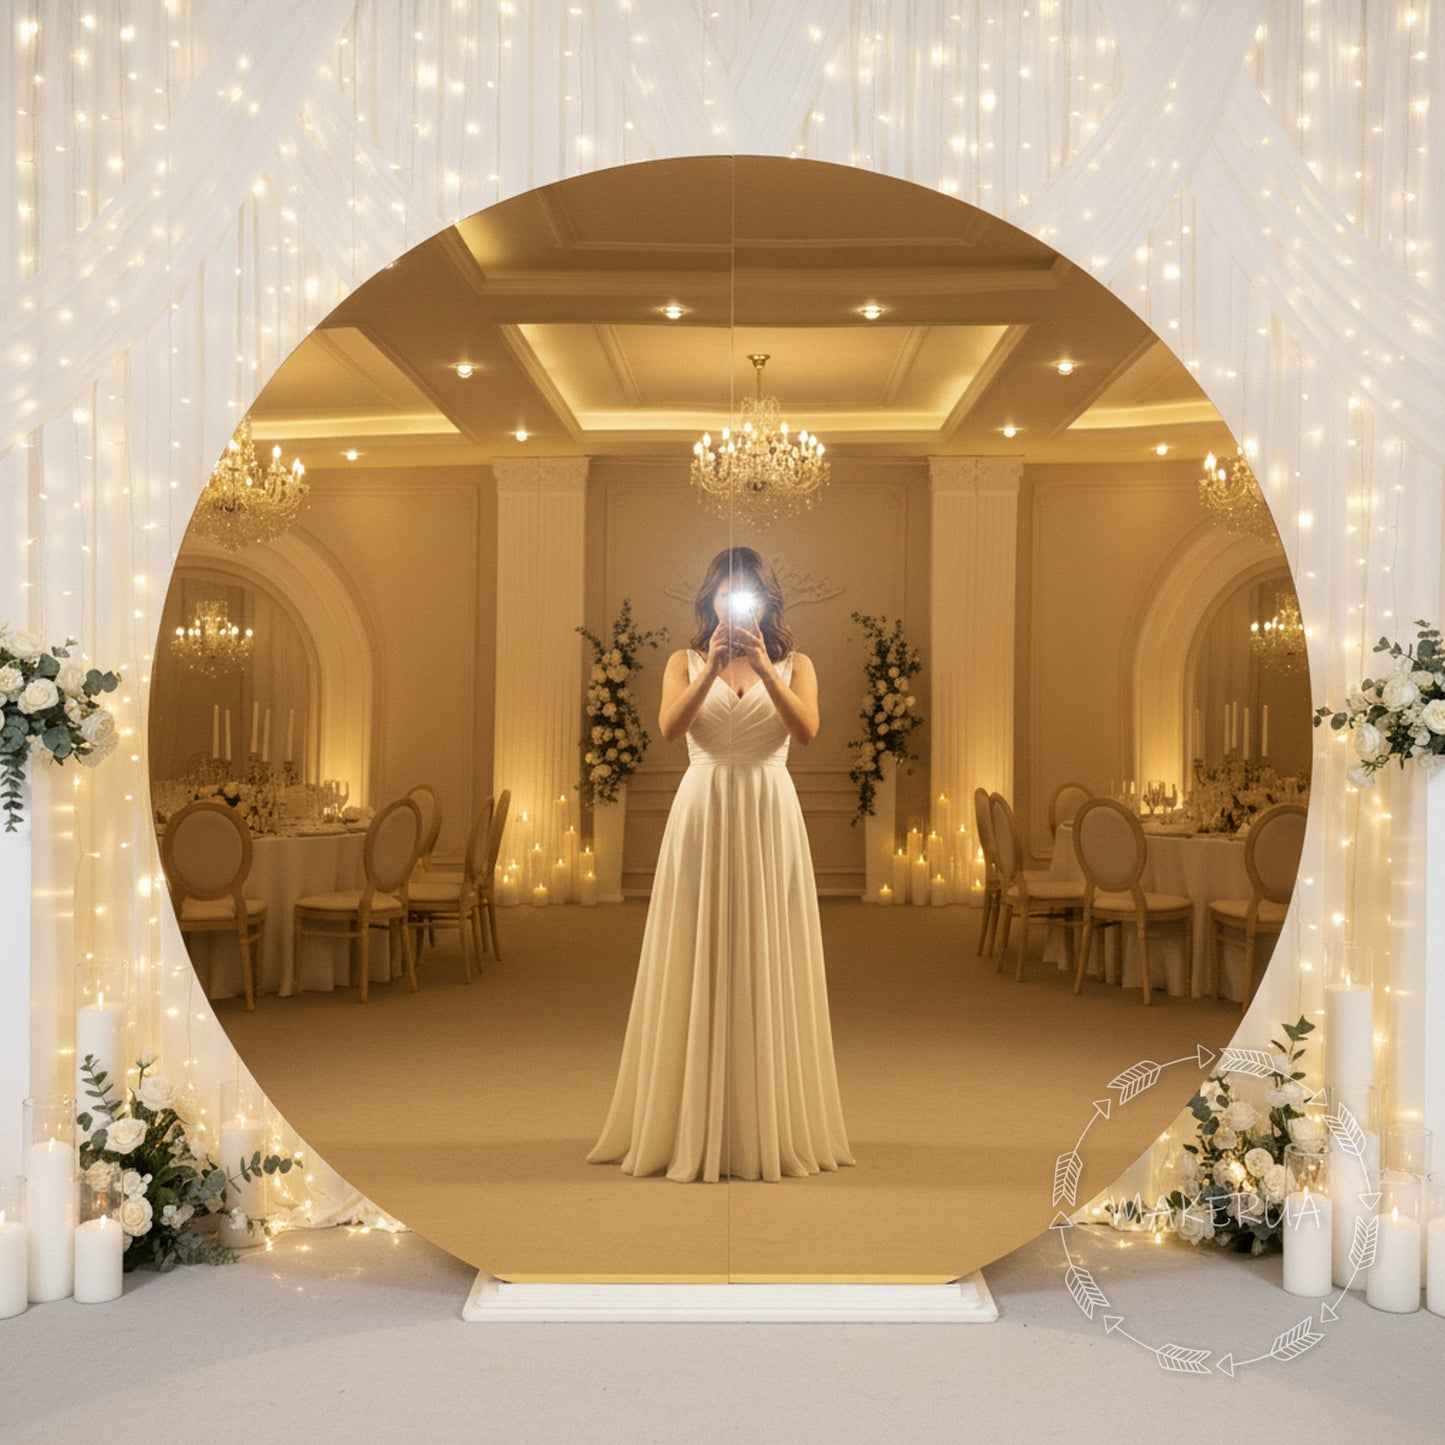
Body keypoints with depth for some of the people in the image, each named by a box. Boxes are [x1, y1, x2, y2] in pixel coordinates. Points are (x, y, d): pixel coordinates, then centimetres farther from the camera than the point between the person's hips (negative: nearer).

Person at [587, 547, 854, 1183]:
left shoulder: (793, 665, 9)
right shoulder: (686, 663, 8)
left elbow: (806, 729, -9)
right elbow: (670, 726, -9)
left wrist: (762, 666, -17)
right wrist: (714, 668, -18)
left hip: (768, 819, 0)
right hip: (703, 814, 0)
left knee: (768, 965, 2)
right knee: (698, 966, 1)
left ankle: (770, 1126, 11)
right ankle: (692, 1125, 9)